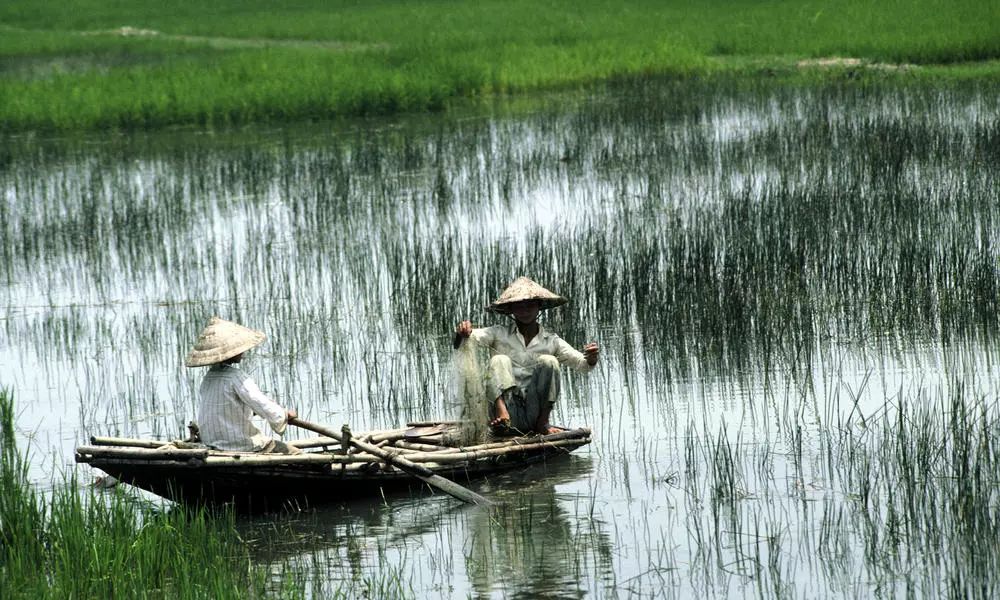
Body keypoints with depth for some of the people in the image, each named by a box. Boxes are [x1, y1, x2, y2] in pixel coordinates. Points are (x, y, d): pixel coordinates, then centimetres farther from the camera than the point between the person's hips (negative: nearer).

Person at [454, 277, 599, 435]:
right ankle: (501, 413, -43)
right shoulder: (499, 334, 10)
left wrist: (590, 359, -20)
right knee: (499, 360, -19)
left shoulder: (551, 341, 12)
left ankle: (542, 422, -17)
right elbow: (474, 336, -5)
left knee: (548, 361, -14)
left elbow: (581, 362, 4)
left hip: (533, 414, 1)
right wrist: (463, 333, -29)